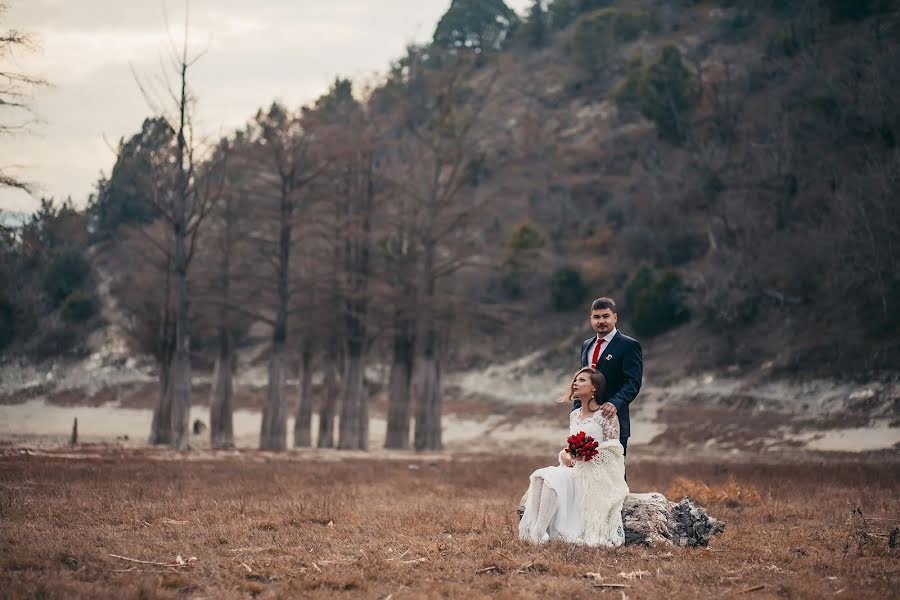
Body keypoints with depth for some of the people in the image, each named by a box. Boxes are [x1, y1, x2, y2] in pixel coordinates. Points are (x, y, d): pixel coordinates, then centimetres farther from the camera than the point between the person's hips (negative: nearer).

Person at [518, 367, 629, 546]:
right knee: (539, 476, -20)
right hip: (576, 469, 7)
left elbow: (614, 448, -10)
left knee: (551, 480, -28)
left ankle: (539, 534, -30)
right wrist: (565, 454, 0)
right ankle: (533, 528, -31)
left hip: (597, 475, -7)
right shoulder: (574, 415, 17)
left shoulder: (605, 414, -6)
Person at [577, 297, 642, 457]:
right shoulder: (586, 346, 18)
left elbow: (633, 383, -13)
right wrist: (575, 412, 13)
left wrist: (615, 403, -30)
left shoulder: (629, 345, -4)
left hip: (613, 422, -6)